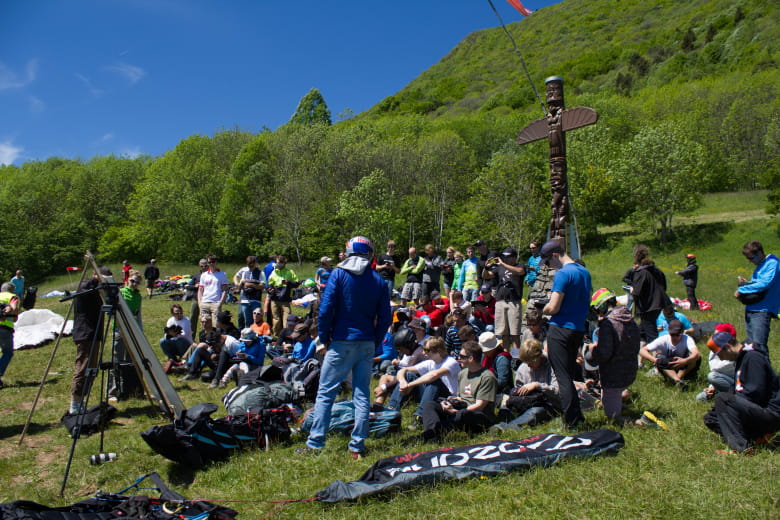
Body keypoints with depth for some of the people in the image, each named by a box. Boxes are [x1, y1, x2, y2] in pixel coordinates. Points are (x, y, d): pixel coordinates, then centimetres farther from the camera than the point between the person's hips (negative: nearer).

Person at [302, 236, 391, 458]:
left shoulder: (339, 274, -5)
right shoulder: (378, 280, 5)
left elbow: (326, 309, -10)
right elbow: (384, 317, 4)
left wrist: (324, 338, 1)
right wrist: (375, 343, 13)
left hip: (341, 342, -3)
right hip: (367, 344, 3)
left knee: (325, 393, 5)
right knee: (362, 396, 9)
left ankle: (315, 444, 7)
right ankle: (357, 446, 13)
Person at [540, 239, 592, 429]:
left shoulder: (562, 274, -15)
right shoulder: (585, 272, 12)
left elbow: (553, 308, -18)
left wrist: (542, 310, 1)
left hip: (560, 329, -8)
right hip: (579, 329, 8)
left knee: (563, 378, -2)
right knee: (569, 375, 19)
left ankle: (572, 422, 0)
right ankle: (577, 417, 26)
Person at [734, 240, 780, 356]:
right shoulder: (759, 266, 19)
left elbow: (765, 284, -20)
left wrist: (741, 290, -14)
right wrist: (746, 283, 5)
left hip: (762, 310, -9)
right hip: (750, 309, 9)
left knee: (759, 345, -13)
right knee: (750, 342, 14)